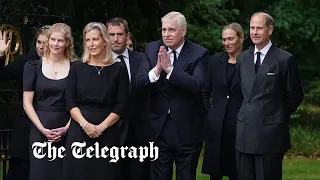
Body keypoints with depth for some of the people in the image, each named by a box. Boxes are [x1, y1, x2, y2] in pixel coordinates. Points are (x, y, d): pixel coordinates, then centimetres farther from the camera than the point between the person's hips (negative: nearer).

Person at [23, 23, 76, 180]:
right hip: (40, 129, 0)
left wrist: (66, 128, -10)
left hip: (66, 130, 0)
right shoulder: (34, 66, 3)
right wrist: (42, 129, -9)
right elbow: (27, 102, 1)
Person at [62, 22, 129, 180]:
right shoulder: (77, 69, 8)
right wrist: (85, 124, -13)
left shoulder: (118, 69, 3)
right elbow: (70, 101, 2)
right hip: (79, 131, 1)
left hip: (107, 133, -1)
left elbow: (121, 105, -1)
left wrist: (101, 127, -12)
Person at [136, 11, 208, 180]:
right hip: (159, 127, 2)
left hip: (187, 128, -2)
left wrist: (169, 69, -30)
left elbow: (197, 85, -22)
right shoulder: (152, 49, 2)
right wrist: (157, 69, -26)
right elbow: (140, 82, -7)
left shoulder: (198, 53, -8)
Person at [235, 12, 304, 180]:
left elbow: (295, 95, 1)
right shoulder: (242, 58, 11)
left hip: (270, 133, -5)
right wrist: (248, 112, 12)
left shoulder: (285, 59, -6)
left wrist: (279, 117, 7)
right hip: (244, 133, 5)